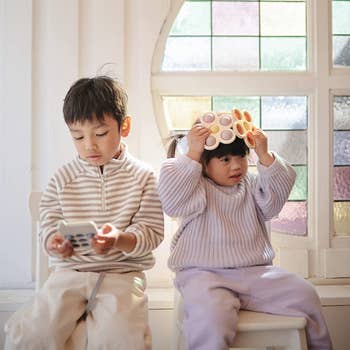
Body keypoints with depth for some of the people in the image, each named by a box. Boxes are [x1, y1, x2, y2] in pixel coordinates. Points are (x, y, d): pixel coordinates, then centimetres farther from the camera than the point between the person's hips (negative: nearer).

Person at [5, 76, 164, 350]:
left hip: (122, 272, -1)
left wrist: (120, 240, -24)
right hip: (70, 271, 2)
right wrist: (54, 242, -16)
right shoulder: (63, 178, 6)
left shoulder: (143, 176, 0)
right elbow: (49, 224, 8)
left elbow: (151, 232, -3)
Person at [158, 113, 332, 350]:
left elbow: (275, 198, 2)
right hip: (205, 273, -5)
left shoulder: (252, 185, 17)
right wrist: (191, 154, -17)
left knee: (305, 296, -9)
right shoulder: (197, 187, 2)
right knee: (210, 315, -36)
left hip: (255, 272, 5)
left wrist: (265, 156, -7)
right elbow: (172, 201, -16)